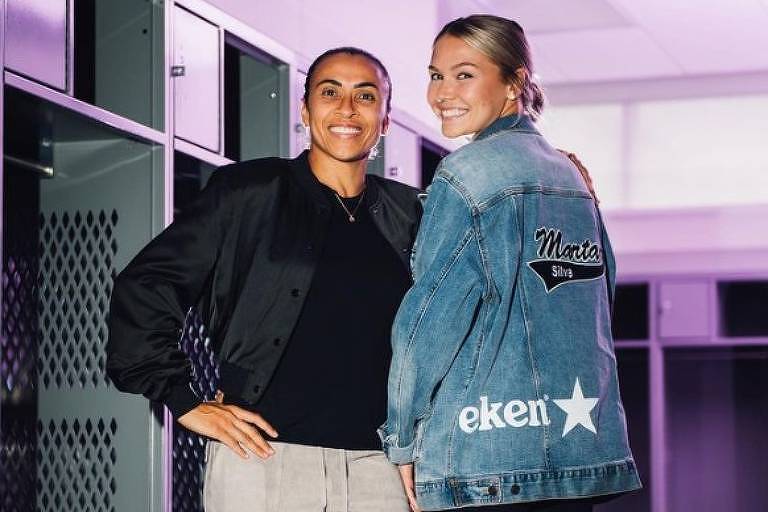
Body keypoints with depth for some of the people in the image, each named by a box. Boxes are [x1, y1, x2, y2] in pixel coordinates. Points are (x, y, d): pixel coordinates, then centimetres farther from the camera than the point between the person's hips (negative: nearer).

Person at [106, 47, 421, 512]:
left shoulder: (408, 216, 13)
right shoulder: (248, 193, 5)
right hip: (264, 456, -2)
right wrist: (186, 401, -2)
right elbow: (144, 288, 4)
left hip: (378, 463, 3)